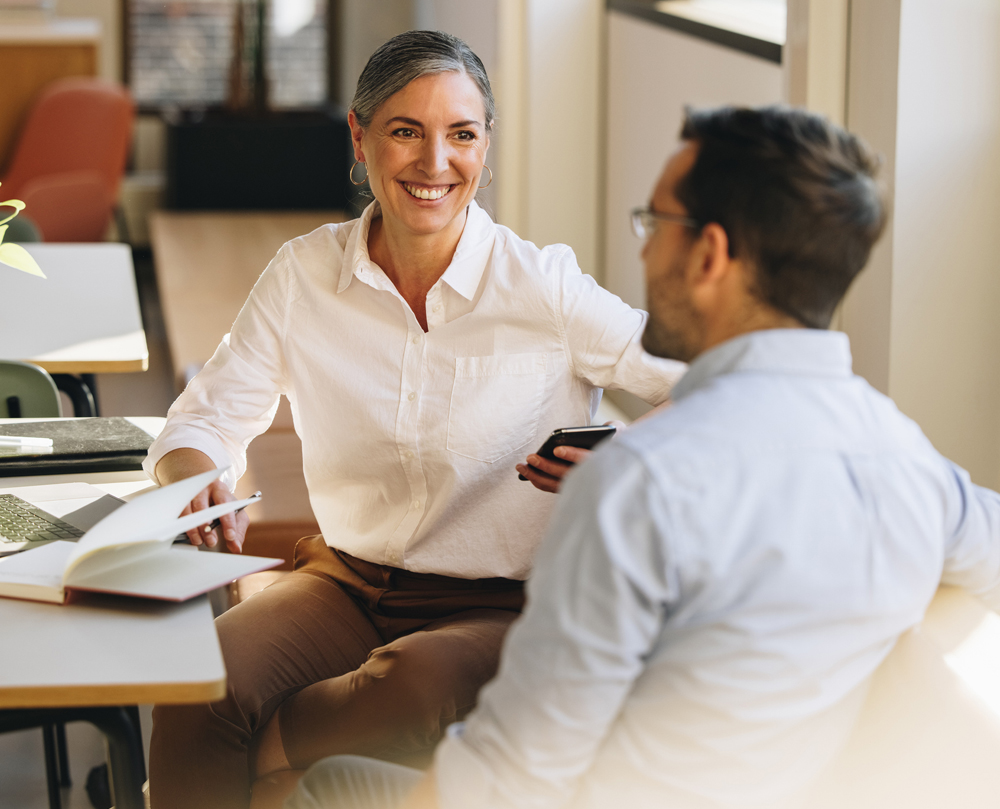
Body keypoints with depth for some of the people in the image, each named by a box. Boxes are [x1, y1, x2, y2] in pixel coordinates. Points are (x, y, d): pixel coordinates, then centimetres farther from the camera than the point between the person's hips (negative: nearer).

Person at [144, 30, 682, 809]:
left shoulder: (544, 285, -9)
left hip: (502, 607, -2)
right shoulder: (304, 275, 1)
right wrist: (200, 476, -18)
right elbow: (206, 417, 7)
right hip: (349, 583, 2)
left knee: (413, 687, -35)